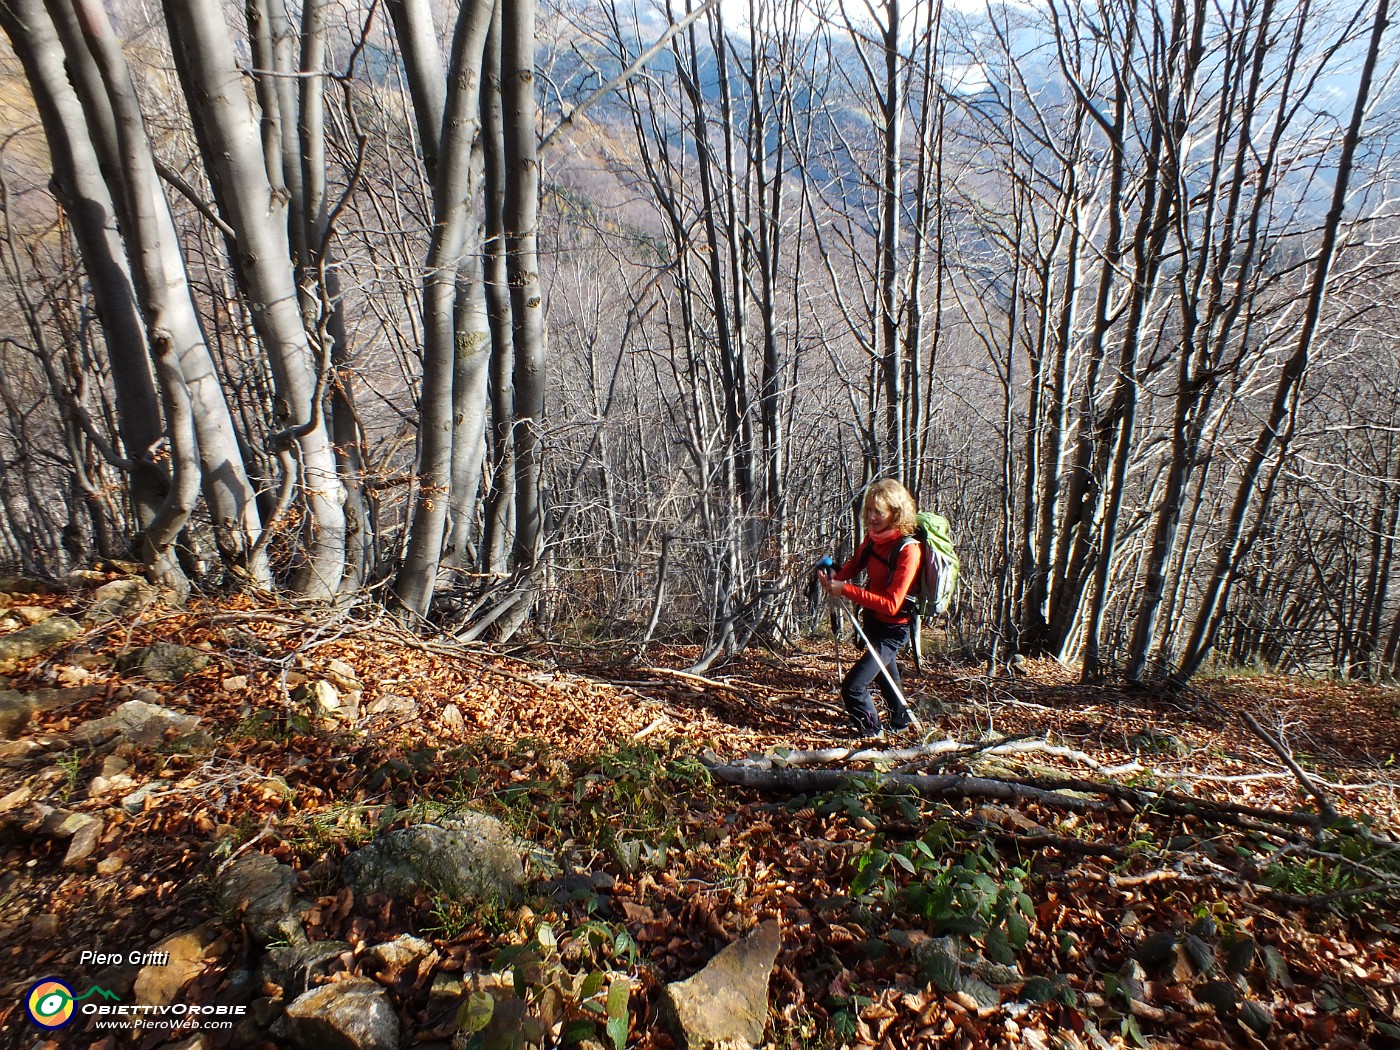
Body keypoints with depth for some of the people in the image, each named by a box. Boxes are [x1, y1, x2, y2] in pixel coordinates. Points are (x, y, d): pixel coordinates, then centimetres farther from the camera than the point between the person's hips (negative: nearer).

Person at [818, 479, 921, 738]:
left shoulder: (908, 549, -26)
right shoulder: (873, 538, -5)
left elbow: (891, 604, -29)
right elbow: (854, 566, 10)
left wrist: (846, 590, -32)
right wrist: (834, 576, -13)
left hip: (892, 629, -8)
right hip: (872, 621, 8)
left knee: (852, 686, -14)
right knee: (885, 676, 30)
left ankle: (871, 734, 13)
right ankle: (900, 721, 56)